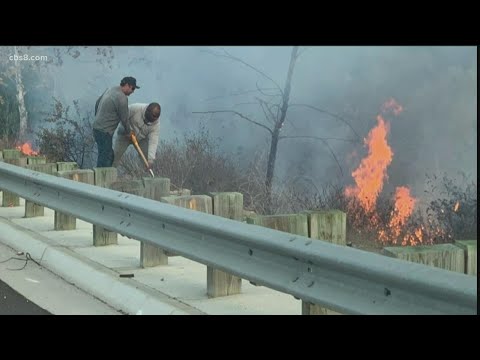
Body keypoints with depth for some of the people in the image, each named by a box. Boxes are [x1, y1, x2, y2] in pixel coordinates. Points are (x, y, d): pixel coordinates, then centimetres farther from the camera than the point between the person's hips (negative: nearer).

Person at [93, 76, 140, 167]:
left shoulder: (111, 90, 11)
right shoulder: (122, 98, -18)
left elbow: (97, 103, 21)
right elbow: (124, 119, -10)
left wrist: (98, 117, 32)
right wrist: (129, 131, 7)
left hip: (97, 127, 10)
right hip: (104, 131, -10)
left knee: (109, 155, 15)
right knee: (105, 157, -7)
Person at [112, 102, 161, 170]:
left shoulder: (156, 122, -26)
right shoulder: (135, 108, -33)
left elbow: (153, 141, -32)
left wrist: (150, 159, -42)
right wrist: (129, 130, -29)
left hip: (142, 138, 2)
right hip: (125, 134, -2)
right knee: (115, 155, -9)